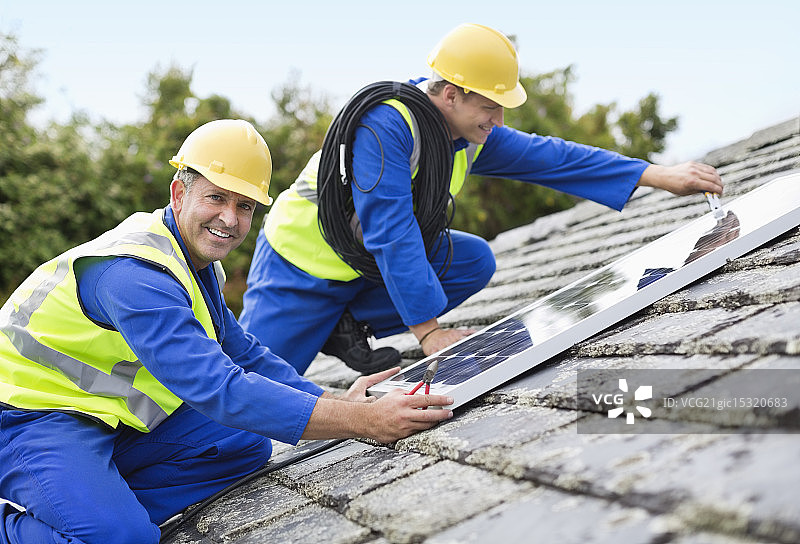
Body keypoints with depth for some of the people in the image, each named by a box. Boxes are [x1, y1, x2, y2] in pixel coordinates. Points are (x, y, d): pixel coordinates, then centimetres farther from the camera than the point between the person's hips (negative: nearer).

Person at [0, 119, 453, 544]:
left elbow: (245, 354, 10)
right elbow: (221, 390, -36)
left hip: (112, 418, 9)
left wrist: (336, 402, -5)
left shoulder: (198, 261, 5)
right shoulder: (136, 275, -28)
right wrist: (364, 422, -38)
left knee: (247, 443, -3)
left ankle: (102, 505, -4)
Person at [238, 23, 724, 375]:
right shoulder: (384, 124, -31)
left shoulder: (472, 137, -7)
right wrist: (430, 332, -35)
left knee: (475, 260, -11)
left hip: (372, 263, 8)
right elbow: (391, 235, -35)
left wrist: (662, 176, -10)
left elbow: (554, 158, -5)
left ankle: (346, 327, -2)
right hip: (302, 262, -7)